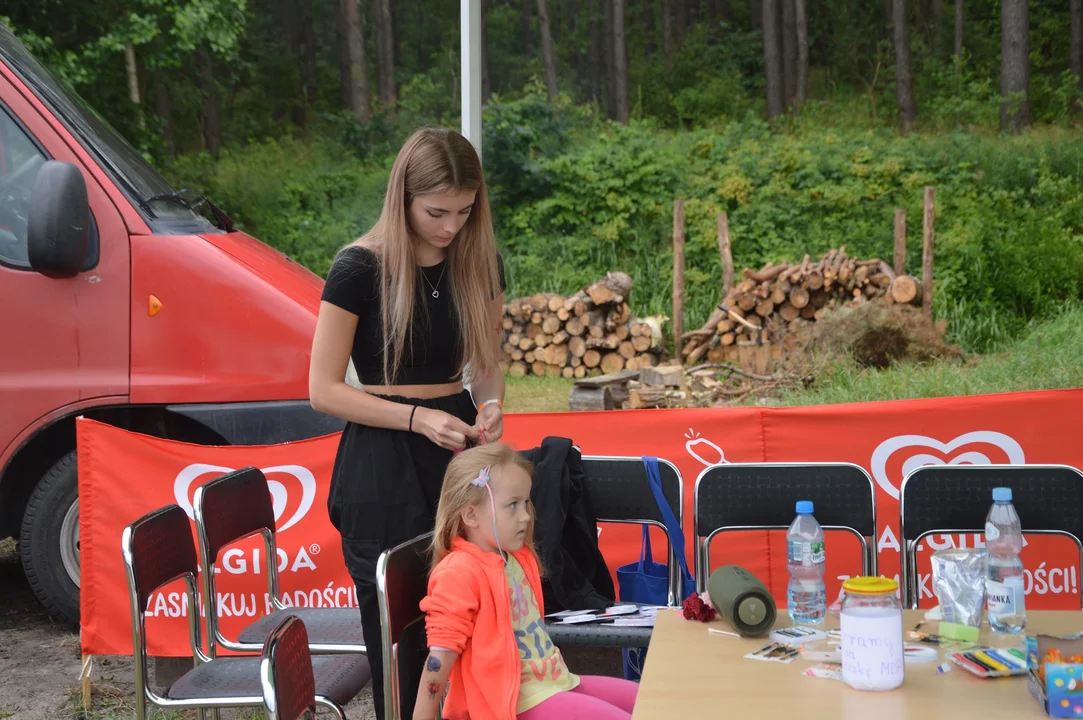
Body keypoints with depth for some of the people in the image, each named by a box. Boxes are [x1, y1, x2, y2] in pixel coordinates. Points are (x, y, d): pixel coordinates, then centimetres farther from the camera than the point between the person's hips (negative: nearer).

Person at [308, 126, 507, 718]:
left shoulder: (479, 265, 5)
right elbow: (324, 390, -9)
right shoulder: (360, 269, -10)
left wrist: (491, 405, -6)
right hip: (383, 468, -4)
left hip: (456, 450, 4)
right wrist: (418, 417, -18)